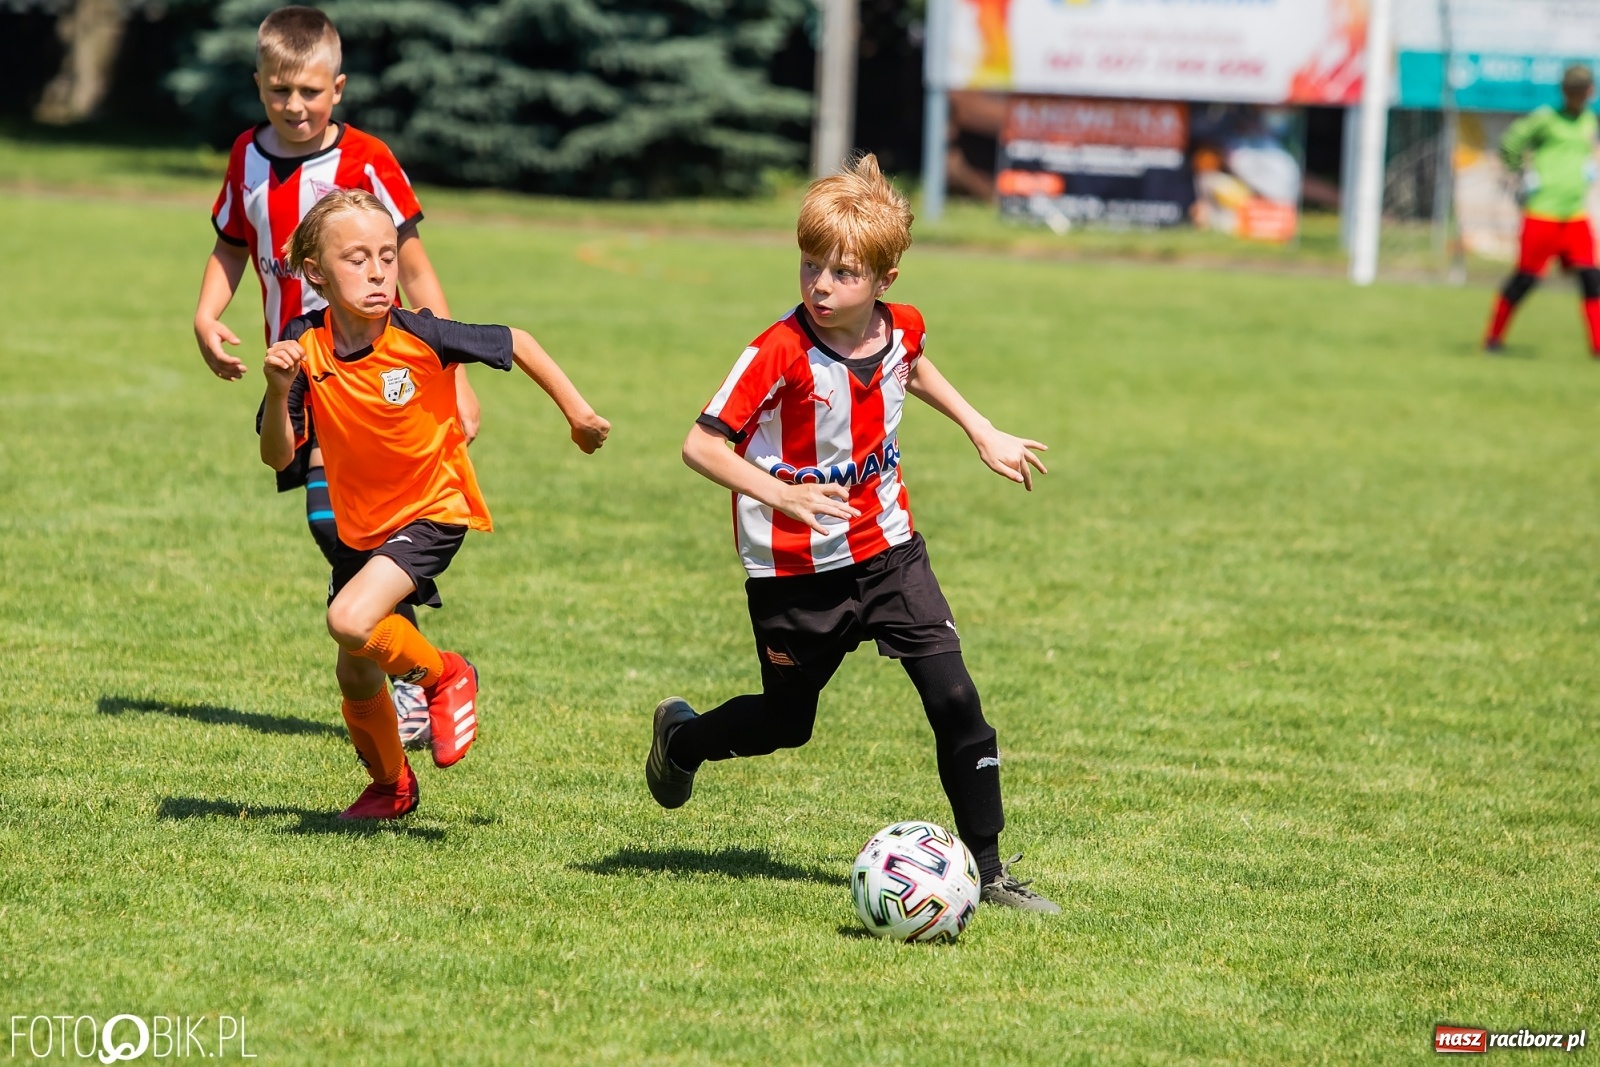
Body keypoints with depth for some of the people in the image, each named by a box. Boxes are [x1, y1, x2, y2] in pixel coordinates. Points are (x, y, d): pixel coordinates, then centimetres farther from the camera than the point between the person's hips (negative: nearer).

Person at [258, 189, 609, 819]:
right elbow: (278, 457, -14)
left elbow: (514, 344, -6)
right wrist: (279, 391, -31)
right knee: (355, 678, 14)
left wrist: (575, 411, 1)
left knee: (351, 621, -28)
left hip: (432, 512, -4)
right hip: (361, 525, 4)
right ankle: (392, 784, 42)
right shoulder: (306, 347, -15)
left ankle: (443, 677, 2)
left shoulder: (420, 337, -22)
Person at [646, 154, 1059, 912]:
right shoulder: (780, 354, -23)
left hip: (887, 549, 4)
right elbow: (700, 445, -23)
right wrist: (779, 493, -35)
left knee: (954, 698, -9)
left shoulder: (902, 329, -5)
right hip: (794, 569, -4)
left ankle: (988, 870, 0)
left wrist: (982, 434, 19)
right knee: (787, 724, 12)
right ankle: (680, 738, 45)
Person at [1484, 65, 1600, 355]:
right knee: (1526, 277, -4)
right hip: (1542, 214, -6)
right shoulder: (1544, 119, -7)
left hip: (1576, 215, 6)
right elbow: (1508, 146, -5)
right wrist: (1524, 177, -6)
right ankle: (1494, 337, 10)